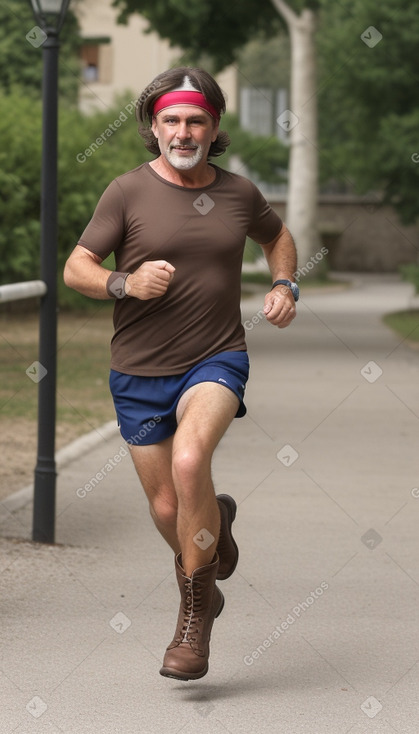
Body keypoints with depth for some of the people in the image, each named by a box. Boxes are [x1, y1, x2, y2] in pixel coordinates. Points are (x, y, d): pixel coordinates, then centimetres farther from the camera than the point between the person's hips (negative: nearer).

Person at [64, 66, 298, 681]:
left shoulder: (239, 193, 2)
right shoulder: (128, 192, -6)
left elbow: (278, 237, 23)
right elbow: (75, 269, -6)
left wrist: (285, 286, 4)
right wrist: (125, 282, -25)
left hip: (217, 361, -1)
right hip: (140, 371, 1)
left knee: (189, 461, -29)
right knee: (167, 510, 6)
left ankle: (195, 613, -15)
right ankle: (215, 522, 44)